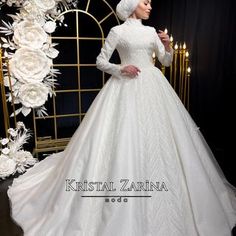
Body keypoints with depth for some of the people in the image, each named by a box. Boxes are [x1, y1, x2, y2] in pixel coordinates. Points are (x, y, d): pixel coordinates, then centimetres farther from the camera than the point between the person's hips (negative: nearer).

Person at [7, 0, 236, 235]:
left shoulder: (151, 31, 15)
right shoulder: (117, 31, 1)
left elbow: (167, 61, 15)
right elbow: (100, 61, -1)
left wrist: (167, 45, -4)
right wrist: (120, 69, -16)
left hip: (152, 86, 5)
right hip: (127, 88, -5)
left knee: (157, 137, 6)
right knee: (124, 139, -6)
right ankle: (121, 193, 12)